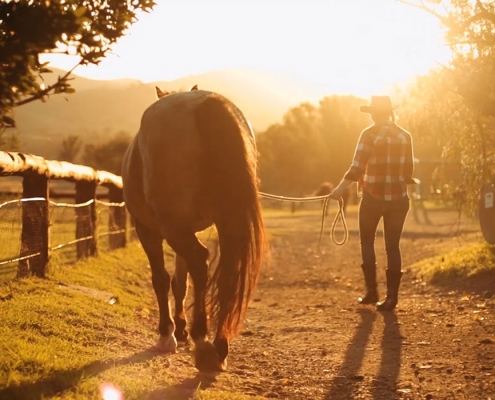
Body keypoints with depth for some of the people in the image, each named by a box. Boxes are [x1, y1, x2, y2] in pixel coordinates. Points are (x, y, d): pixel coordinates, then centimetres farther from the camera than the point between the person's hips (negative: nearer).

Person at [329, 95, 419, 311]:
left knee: (367, 241, 16)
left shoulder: (369, 134, -9)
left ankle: (371, 290, 13)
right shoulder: (405, 136, 3)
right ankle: (391, 296, 1)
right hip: (398, 198, 3)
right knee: (392, 246, 7)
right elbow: (408, 172, 5)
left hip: (373, 196, -3)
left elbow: (357, 167, -17)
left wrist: (341, 188, -14)